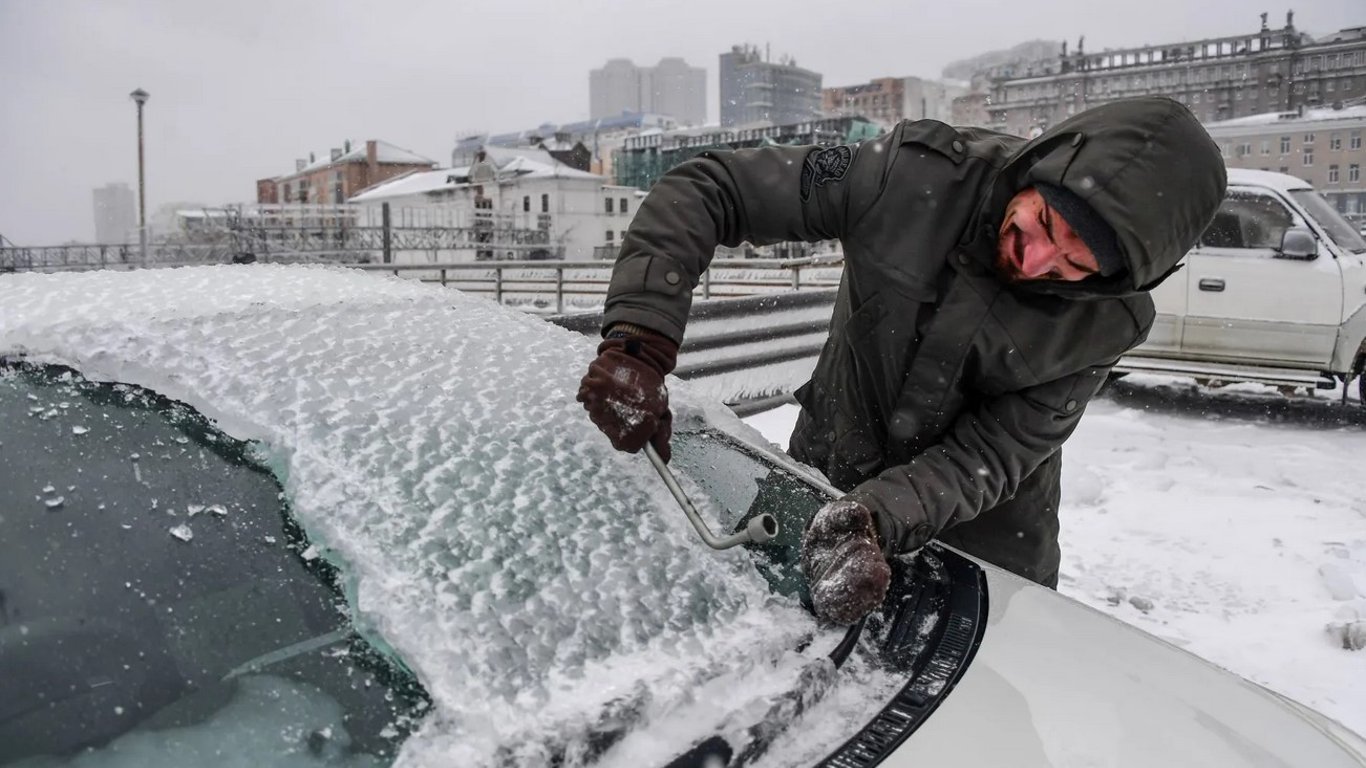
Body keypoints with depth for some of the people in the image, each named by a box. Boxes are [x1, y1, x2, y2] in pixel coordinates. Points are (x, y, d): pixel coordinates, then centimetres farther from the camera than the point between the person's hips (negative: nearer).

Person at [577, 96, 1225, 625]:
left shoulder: (1105, 323, -22)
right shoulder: (913, 174, -28)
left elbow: (990, 458, -24)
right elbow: (701, 192, -27)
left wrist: (874, 517, -44)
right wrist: (638, 340, -39)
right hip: (827, 479, 1)